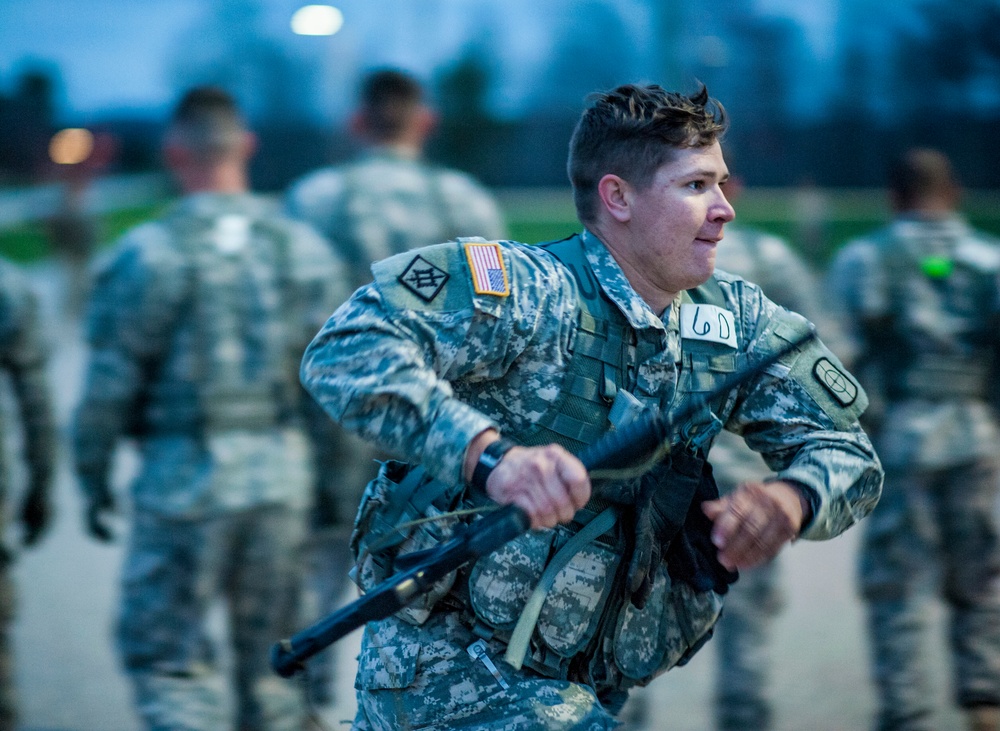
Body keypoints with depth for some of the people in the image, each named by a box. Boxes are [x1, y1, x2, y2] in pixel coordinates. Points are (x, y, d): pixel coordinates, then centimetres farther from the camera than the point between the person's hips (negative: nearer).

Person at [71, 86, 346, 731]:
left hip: (185, 476, -4)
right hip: (283, 472, 4)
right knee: (271, 651, 15)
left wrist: (94, 479, 4)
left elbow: (111, 383, -7)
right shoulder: (304, 248, 3)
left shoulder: (149, 253, -9)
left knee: (166, 653, 3)